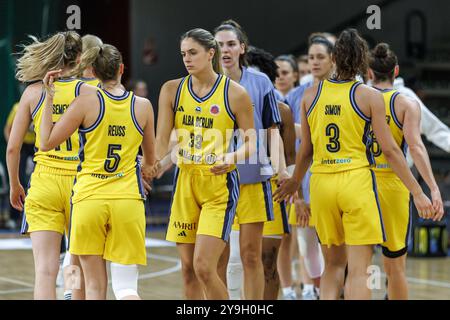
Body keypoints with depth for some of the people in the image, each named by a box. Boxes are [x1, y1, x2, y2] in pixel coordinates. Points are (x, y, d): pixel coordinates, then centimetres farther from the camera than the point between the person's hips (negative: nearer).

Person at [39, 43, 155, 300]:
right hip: (128, 199, 1)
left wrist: (50, 97, 4)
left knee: (95, 286, 8)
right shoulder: (143, 105, 3)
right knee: (126, 288, 1)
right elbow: (150, 161, 14)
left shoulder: (86, 103, -5)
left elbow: (46, 142, -2)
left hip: (89, 199, -1)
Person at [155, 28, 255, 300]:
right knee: (188, 270, 7)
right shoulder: (172, 90, 4)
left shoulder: (235, 93, -5)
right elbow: (162, 141, 0)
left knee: (204, 267, -14)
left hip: (220, 185, -4)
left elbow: (252, 143, -1)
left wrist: (232, 157, -21)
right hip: (185, 183, 4)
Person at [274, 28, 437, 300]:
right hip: (357, 179, -4)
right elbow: (390, 150, -5)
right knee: (359, 270, -2)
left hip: (321, 182, 4)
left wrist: (295, 182, 30)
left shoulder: (311, 95, 7)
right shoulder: (369, 96, -3)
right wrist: (418, 193, 0)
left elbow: (306, 150, 11)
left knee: (334, 264, 17)